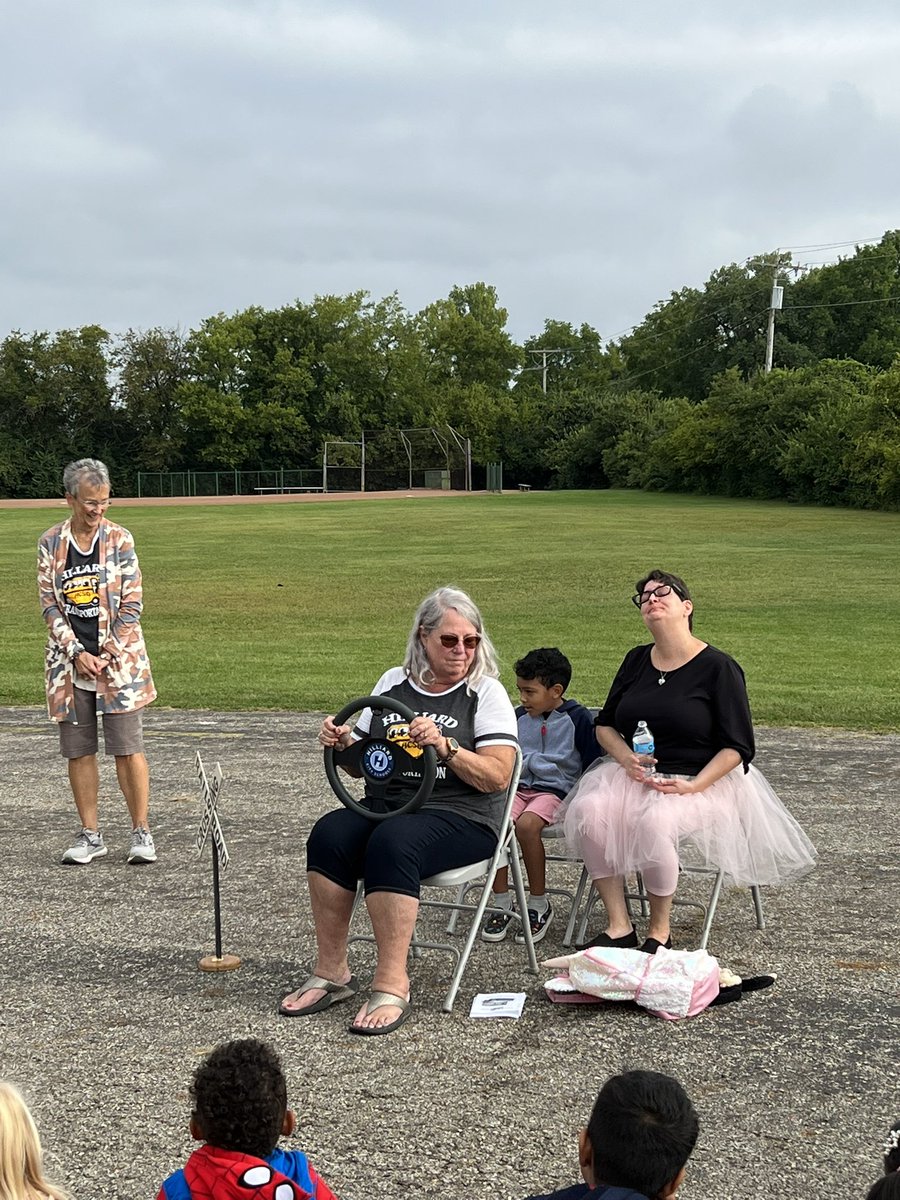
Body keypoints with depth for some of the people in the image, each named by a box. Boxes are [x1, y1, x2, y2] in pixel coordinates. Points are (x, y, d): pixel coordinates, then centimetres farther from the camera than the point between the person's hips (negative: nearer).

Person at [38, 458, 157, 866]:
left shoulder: (119, 540, -1)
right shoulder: (50, 544, 3)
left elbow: (131, 604, -3)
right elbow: (49, 604, 2)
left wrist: (108, 654, -10)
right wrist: (77, 654, -8)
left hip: (118, 660, -2)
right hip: (71, 662, 2)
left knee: (127, 748, -2)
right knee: (78, 751, 7)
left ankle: (141, 832, 7)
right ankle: (90, 835, 17)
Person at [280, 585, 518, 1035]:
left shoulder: (486, 693, 2)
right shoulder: (393, 682, 15)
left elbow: (497, 777, -9)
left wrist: (443, 746, -22)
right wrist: (341, 744, -1)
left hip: (462, 816, -4)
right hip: (386, 806, 5)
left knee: (392, 842, -35)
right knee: (330, 833, -26)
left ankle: (391, 986, -31)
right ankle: (331, 972, -18)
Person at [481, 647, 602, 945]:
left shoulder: (577, 718, -1)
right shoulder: (518, 717, 13)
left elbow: (593, 763, 2)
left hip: (555, 789, -5)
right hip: (519, 787, 5)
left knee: (527, 825, -34)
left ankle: (539, 905, -16)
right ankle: (501, 903, -12)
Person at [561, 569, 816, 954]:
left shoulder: (718, 667, -5)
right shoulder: (636, 661, 11)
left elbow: (738, 748, -7)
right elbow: (605, 724, 18)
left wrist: (693, 786, -19)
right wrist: (627, 758, -3)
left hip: (702, 782, -5)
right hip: (634, 776, 5)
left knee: (654, 822, -36)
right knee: (587, 810, -26)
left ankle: (660, 932, -15)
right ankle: (619, 926, -18)